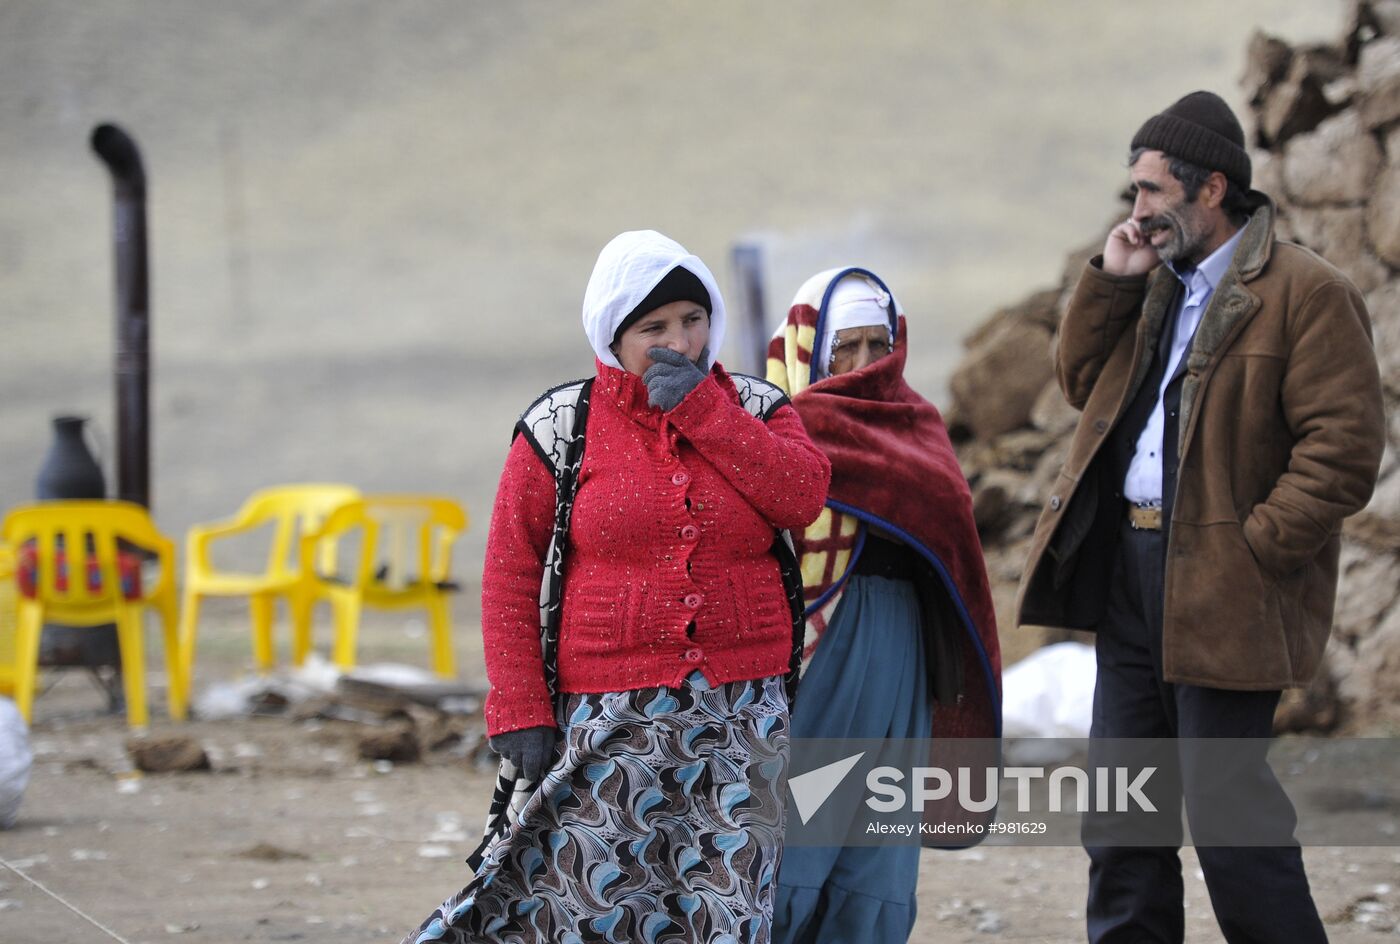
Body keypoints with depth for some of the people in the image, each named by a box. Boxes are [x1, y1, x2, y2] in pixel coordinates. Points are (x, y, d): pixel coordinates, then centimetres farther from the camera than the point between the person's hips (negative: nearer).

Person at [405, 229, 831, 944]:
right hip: (611, 720, -3)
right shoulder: (562, 428, 1)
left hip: (741, 716, 3)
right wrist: (519, 714, -7)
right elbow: (509, 576, 0)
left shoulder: (755, 411, 8)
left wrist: (700, 406, -11)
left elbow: (802, 495, -12)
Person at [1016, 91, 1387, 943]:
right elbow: (1084, 383, 19)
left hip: (1219, 586, -9)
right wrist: (1110, 283, 6)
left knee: (1226, 809, -7)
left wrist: (1253, 548, -20)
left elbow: (1343, 449, -17)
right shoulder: (1159, 287, 16)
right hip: (1127, 571, 9)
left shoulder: (1306, 294, -12)